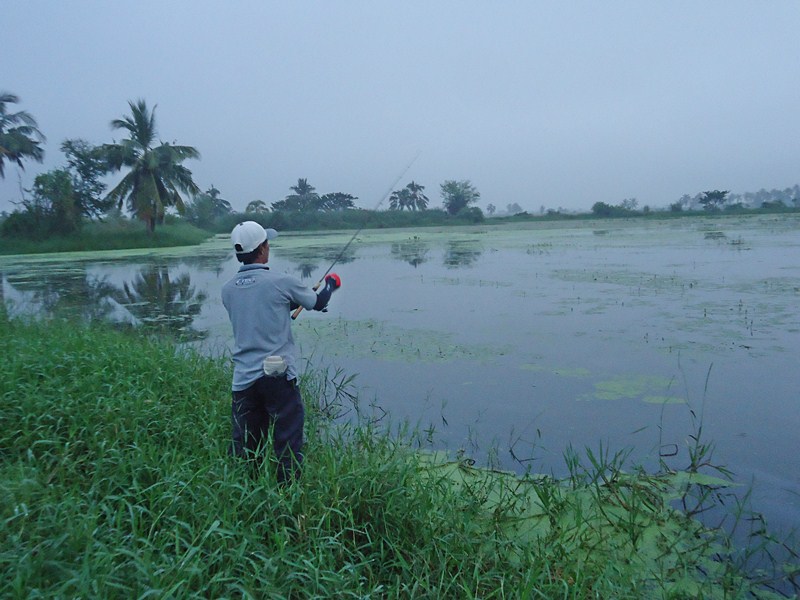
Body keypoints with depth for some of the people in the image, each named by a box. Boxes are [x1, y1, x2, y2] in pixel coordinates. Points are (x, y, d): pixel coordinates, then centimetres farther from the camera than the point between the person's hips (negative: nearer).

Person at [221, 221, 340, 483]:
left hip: (242, 379, 5)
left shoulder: (227, 289, 6)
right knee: (288, 443, 5)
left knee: (243, 447, 13)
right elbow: (318, 303, 6)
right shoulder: (281, 282, -9)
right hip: (278, 375, -5)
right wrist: (330, 284, 26)